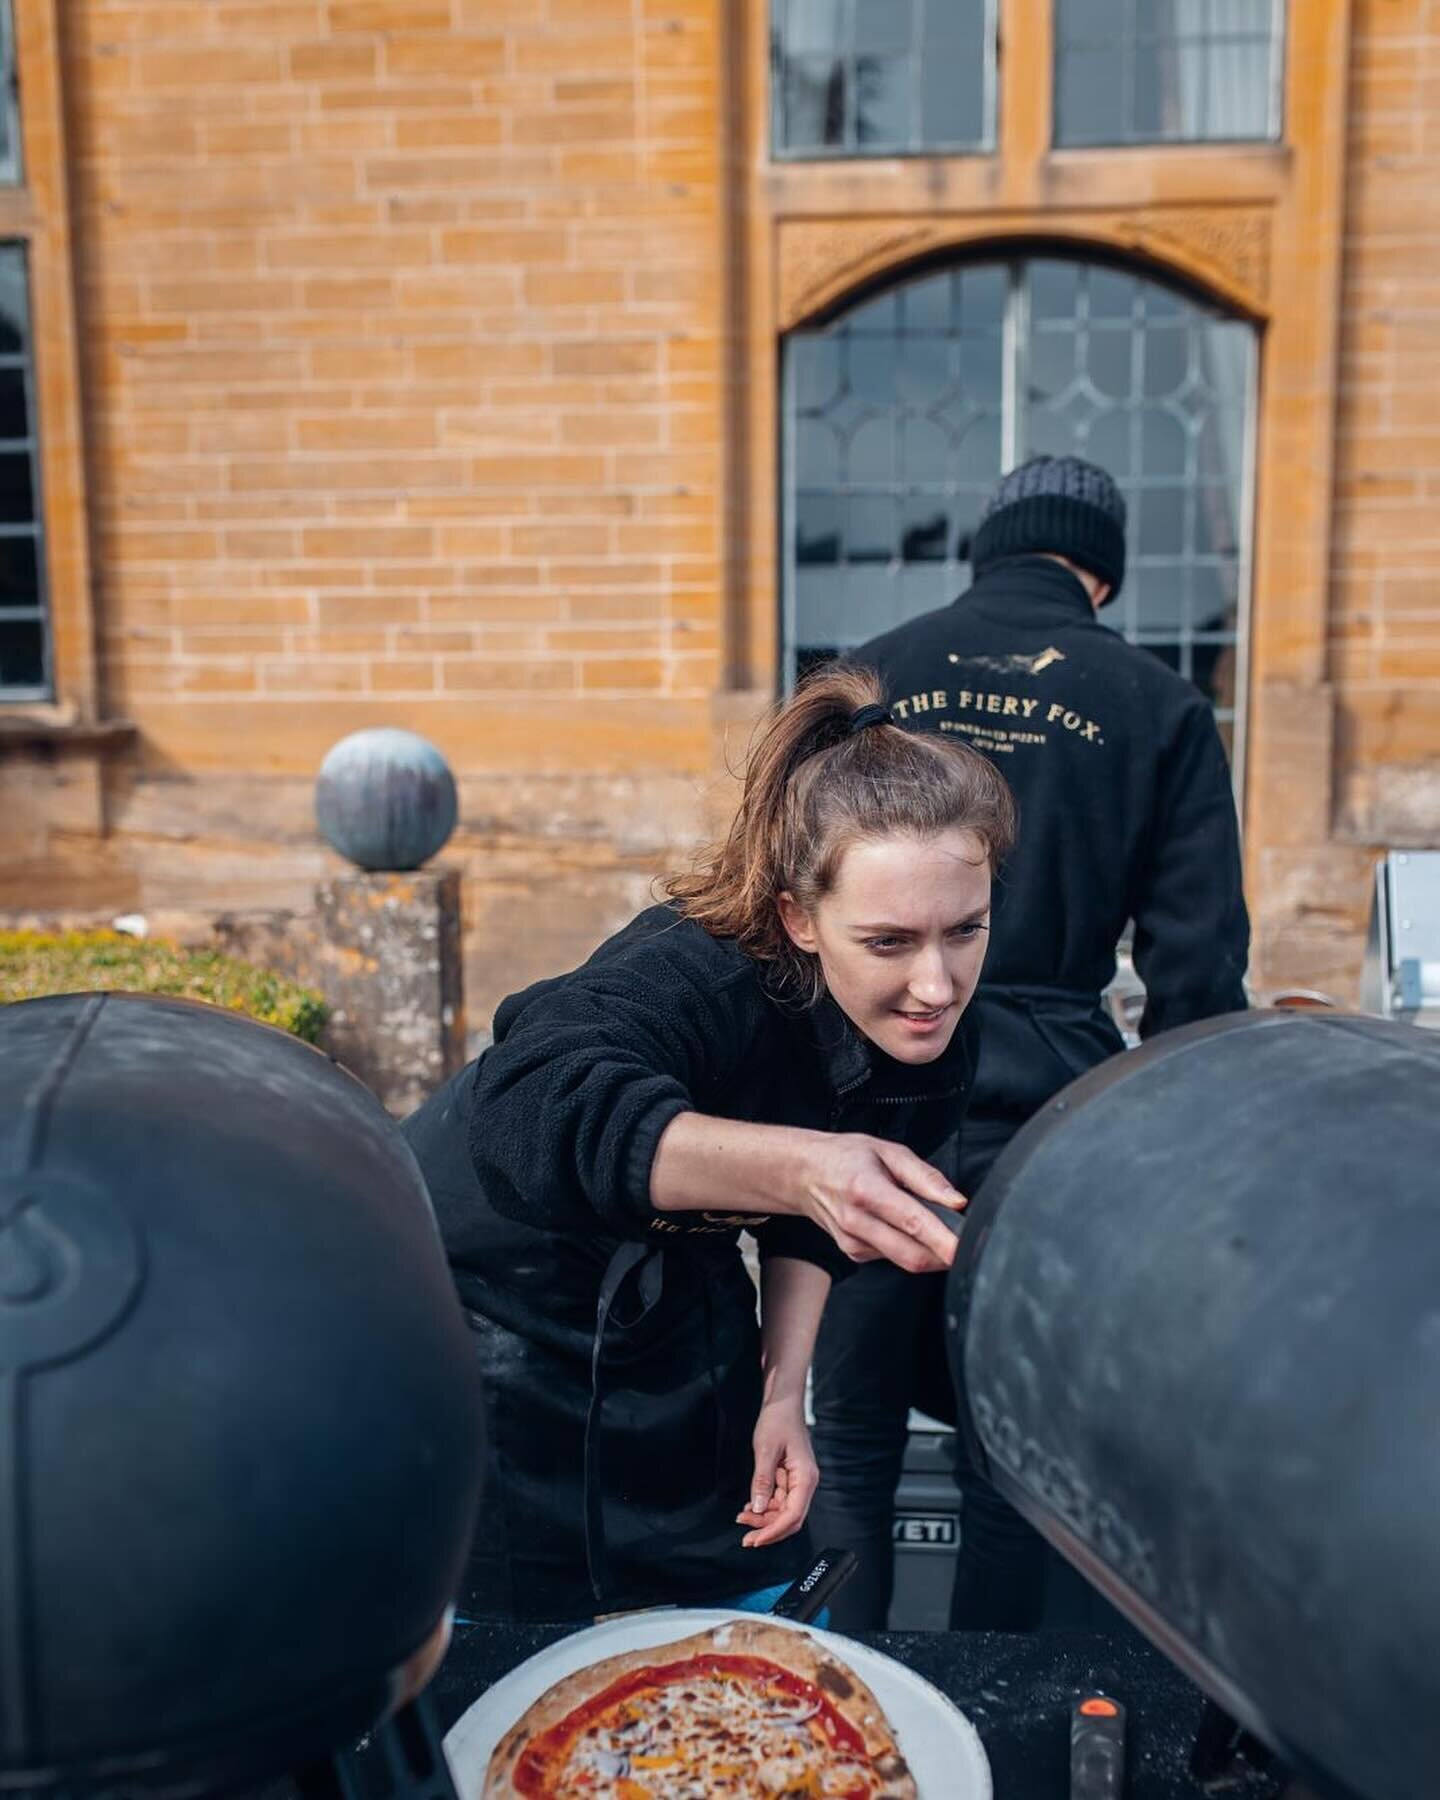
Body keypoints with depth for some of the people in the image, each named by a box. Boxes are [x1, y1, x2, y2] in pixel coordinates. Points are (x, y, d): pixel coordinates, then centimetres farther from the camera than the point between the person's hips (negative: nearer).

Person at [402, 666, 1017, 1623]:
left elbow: (807, 1217, 0)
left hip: (670, 1311, 6)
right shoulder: (696, 978, -36)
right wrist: (798, 1166, -68)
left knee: (755, 1615, 14)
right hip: (488, 1304, -5)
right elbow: (539, 1104, -57)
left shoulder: (930, 1035, -15)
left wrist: (782, 1390, -4)